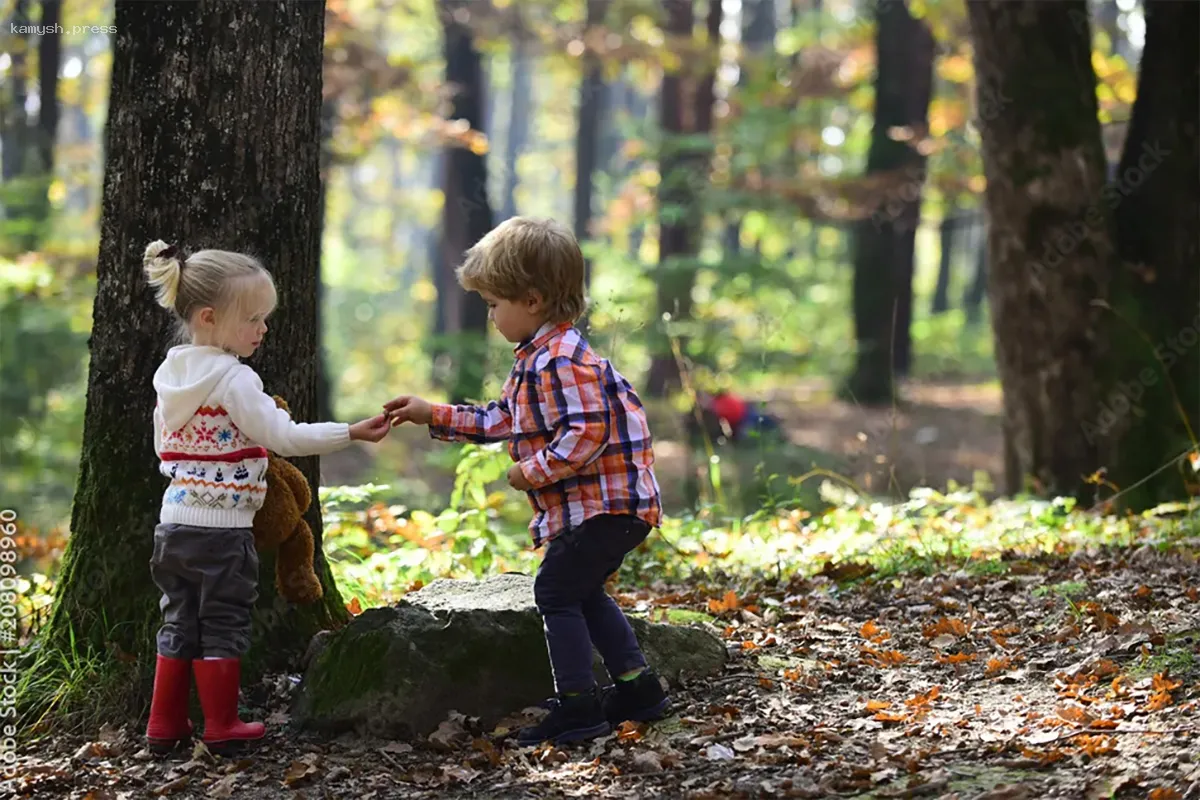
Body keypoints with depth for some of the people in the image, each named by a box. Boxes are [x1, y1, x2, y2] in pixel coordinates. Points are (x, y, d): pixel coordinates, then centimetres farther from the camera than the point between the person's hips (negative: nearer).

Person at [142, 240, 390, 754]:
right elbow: (285, 437, -22)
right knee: (223, 628, 4)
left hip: (175, 522, 7)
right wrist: (351, 432, -20)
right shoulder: (234, 381, -18)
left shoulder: (170, 374, 8)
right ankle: (221, 727, 11)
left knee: (178, 625, 15)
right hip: (223, 528, -7)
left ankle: (165, 725, 19)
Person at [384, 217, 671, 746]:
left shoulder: (561, 359, -20)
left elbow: (587, 431, -28)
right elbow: (500, 420, 24)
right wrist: (432, 416, 22)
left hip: (602, 502, -11)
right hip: (603, 504, 11)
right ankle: (638, 687, 25)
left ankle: (577, 706, -4)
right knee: (583, 593, 20)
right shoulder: (536, 358, 15)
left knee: (557, 592, -6)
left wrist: (534, 471, -20)